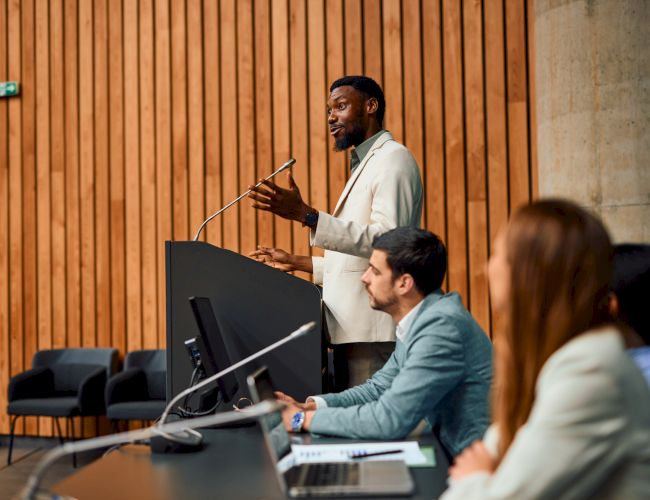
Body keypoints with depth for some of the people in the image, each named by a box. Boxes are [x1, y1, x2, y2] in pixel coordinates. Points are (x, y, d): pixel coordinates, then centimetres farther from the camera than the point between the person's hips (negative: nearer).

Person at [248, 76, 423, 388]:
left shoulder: (392, 158, -6)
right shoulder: (364, 166, 24)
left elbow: (386, 240, -22)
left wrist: (305, 215, -27)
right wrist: (296, 263, 22)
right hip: (351, 329, 9)